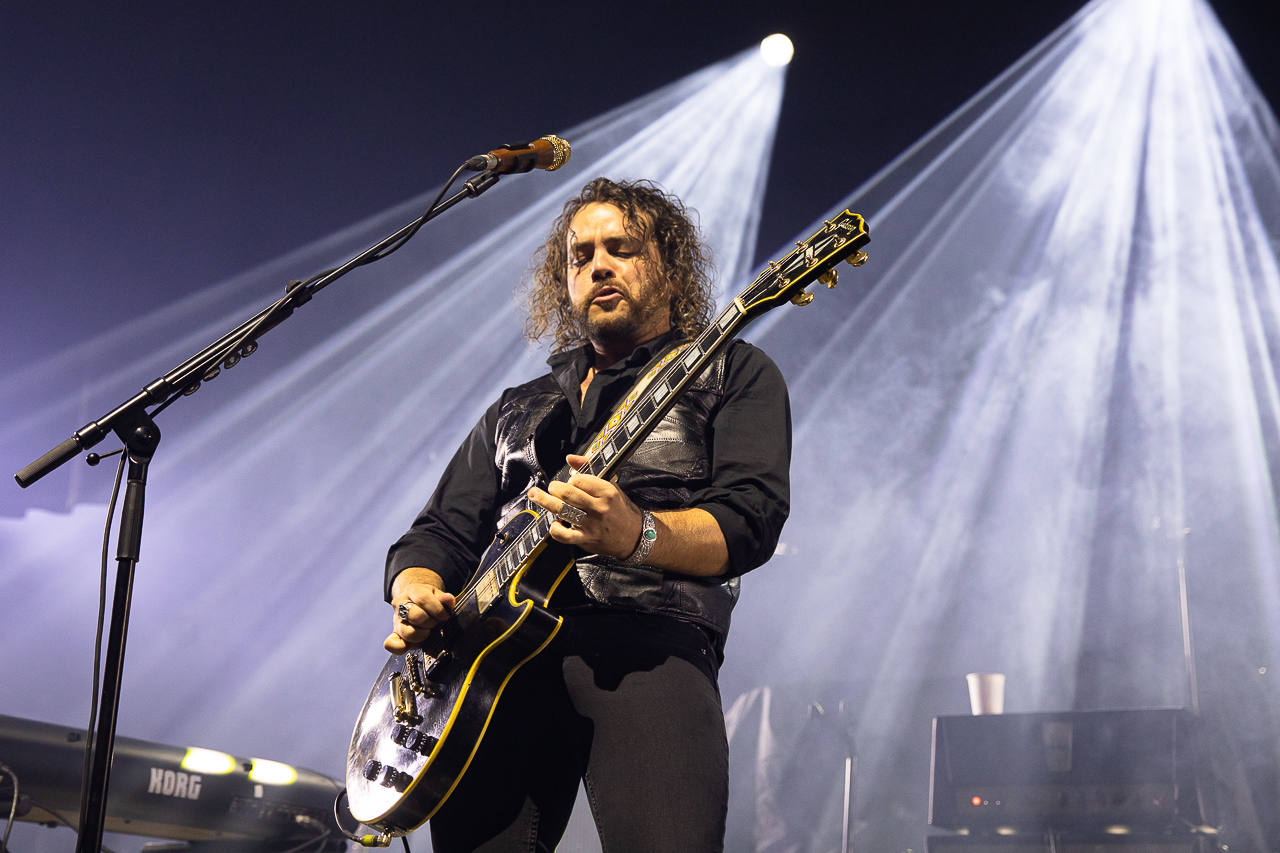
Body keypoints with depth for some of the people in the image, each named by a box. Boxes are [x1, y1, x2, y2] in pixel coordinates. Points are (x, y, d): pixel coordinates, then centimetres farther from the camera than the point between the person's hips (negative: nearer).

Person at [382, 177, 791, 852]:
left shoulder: (730, 373, 17)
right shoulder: (516, 411, 31)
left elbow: (753, 516, 1)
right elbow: (440, 531, 27)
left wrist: (635, 534, -19)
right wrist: (416, 595, 2)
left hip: (646, 639, -4)